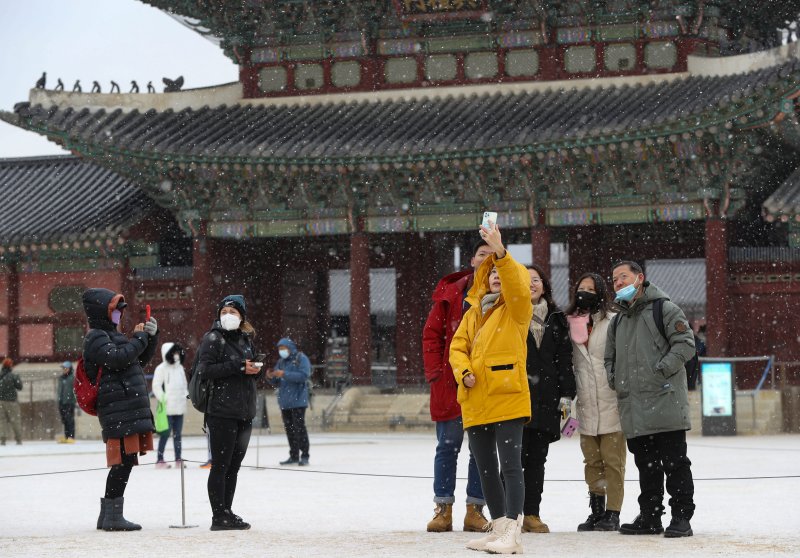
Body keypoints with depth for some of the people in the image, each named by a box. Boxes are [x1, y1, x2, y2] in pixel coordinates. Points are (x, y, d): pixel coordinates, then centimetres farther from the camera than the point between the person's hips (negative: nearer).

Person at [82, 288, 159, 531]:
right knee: (123, 461, -12)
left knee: (125, 462, 10)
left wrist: (151, 336, 16)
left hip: (132, 409, 10)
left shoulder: (112, 335, 24)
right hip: (118, 409, -10)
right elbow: (118, 358, -22)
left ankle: (107, 515, 16)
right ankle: (112, 517, -9)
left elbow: (140, 360, 30)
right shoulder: (96, 338, -6)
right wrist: (139, 337, -10)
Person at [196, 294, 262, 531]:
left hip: (245, 413, 7)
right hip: (222, 411, -7)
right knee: (221, 465, -5)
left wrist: (255, 369, 3)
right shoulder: (213, 338, -4)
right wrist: (238, 367, -18)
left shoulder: (245, 339, 17)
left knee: (234, 466, 11)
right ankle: (219, 516, -3)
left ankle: (227, 513, 17)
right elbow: (204, 370, -14)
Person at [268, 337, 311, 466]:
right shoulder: (281, 362, 16)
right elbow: (277, 383, 18)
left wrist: (285, 374, -23)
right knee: (289, 429, 8)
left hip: (298, 401, -7)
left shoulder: (301, 359, -4)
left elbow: (304, 375, -19)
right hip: (284, 401, 7)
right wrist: (271, 377, -4)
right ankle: (294, 456, 14)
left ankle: (304, 456, -6)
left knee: (299, 428, -8)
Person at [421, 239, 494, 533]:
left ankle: (475, 509, 12)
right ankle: (443, 509, 6)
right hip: (450, 384, 0)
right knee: (447, 446, 3)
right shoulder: (450, 294, 3)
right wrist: (434, 372, -5)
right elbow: (432, 333, 3)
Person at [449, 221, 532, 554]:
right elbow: (458, 347, 14)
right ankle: (498, 529, 19)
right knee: (485, 469, 10)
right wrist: (463, 372, -6)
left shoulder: (516, 309, 1)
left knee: (510, 466, -11)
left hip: (507, 398, -7)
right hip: (475, 401, 7)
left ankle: (513, 534, -14)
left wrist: (500, 252, -32)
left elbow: (516, 286, -20)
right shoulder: (474, 311, 18)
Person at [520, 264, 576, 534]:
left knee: (537, 458, 6)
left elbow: (564, 358, 13)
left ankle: (532, 514, 9)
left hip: (546, 398, 4)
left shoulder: (556, 319, 15)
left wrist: (566, 394, 5)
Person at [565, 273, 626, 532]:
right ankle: (597, 511, 15)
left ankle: (612, 513, 0)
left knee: (612, 460, -4)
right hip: (586, 405, 5)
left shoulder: (613, 322, -3)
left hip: (611, 402, -5)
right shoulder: (570, 323, 11)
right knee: (592, 461, 8)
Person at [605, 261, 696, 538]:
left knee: (674, 462, -6)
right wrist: (613, 378, 12)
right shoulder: (618, 321, 23)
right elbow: (610, 356, 32)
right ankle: (649, 516, 15)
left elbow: (685, 343, -8)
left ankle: (681, 517, -5)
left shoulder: (664, 309, 0)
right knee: (646, 464, 10)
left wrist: (661, 370, -16)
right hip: (633, 407, 7)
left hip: (665, 401, -7)